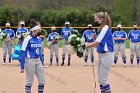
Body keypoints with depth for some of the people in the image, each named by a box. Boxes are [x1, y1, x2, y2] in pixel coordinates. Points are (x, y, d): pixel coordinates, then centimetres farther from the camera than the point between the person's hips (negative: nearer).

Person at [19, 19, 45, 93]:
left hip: (38, 61, 7)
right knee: (30, 81, 1)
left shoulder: (39, 39, 7)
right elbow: (23, 53, -12)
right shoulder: (27, 39, -13)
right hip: (30, 61, -7)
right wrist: (22, 67, -14)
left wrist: (41, 64, 19)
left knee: (42, 81, 7)